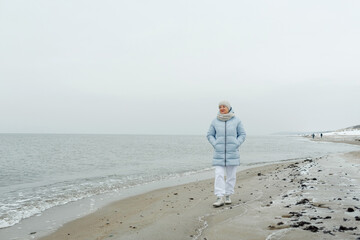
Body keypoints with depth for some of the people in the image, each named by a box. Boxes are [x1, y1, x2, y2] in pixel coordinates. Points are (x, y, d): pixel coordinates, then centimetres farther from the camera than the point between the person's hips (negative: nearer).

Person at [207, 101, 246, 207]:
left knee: (231, 175, 6)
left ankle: (228, 196, 19)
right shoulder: (215, 121, 2)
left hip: (232, 153, 0)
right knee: (219, 175, -8)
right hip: (219, 153, 0)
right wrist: (215, 145, -5)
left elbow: (242, 134, 5)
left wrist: (236, 145, -7)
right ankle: (220, 198, -9)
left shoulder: (236, 120, 1)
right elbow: (210, 135, 9)